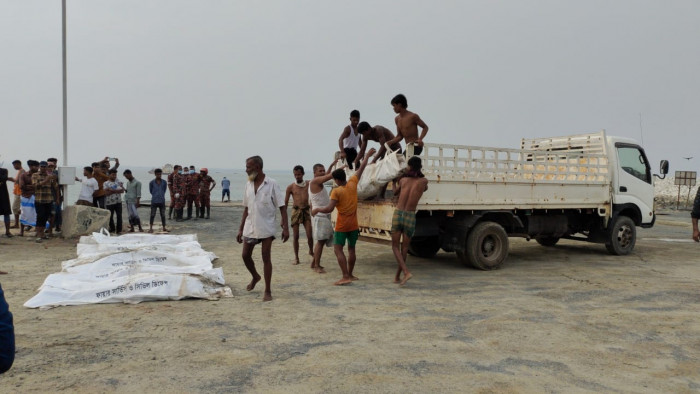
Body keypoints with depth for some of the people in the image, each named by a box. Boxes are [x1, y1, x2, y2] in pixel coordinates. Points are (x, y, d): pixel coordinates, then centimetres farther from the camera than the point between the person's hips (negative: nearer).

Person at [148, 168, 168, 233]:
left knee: (163, 215, 7)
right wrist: (155, 195, 11)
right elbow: (151, 191, 7)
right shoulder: (152, 182, -4)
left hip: (162, 201, 2)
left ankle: (164, 228, 15)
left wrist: (161, 195, 11)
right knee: (152, 215, 1)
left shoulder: (164, 182, 1)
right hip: (154, 201, -2)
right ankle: (151, 228, 7)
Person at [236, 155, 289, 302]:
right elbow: (246, 209, 12)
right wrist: (240, 229, 11)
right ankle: (255, 277, 37)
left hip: (266, 228, -5)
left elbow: (282, 207, -9)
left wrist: (285, 228, -16)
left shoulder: (271, 184, -9)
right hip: (250, 228, 5)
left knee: (266, 258, -1)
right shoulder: (248, 184, 6)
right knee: (245, 255, 9)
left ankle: (268, 291, 10)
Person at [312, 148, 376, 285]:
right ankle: (350, 275, 22)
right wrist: (367, 156, 25)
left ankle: (346, 276, -13)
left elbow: (329, 208, -21)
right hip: (353, 225, 6)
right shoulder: (352, 183, 0)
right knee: (351, 249, 14)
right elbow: (361, 169, 13)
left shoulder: (336, 191, -14)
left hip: (341, 226, -6)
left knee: (338, 250, -4)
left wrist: (318, 209, -4)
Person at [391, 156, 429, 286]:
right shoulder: (423, 181, 0)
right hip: (410, 217, 0)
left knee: (395, 246, 7)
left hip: (397, 214, 1)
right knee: (404, 247, 13)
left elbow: (395, 193, 24)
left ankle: (406, 272, -12)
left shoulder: (403, 179, 6)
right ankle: (397, 276, 19)